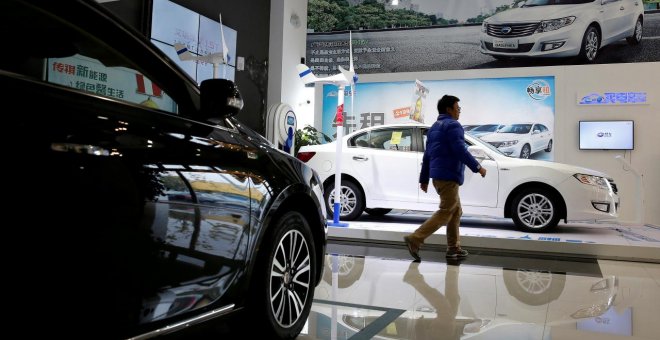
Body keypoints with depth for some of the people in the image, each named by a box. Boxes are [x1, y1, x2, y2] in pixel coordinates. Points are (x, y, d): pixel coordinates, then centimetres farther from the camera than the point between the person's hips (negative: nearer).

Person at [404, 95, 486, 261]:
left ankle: (454, 248, 18)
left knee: (456, 210, 16)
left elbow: (427, 155, 19)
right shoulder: (453, 125, -9)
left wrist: (424, 179, 21)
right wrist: (477, 167, -9)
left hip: (437, 175, 10)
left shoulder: (434, 127, 19)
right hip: (448, 176, -10)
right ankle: (415, 239, -13)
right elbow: (461, 151, -18)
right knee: (446, 212, -7)